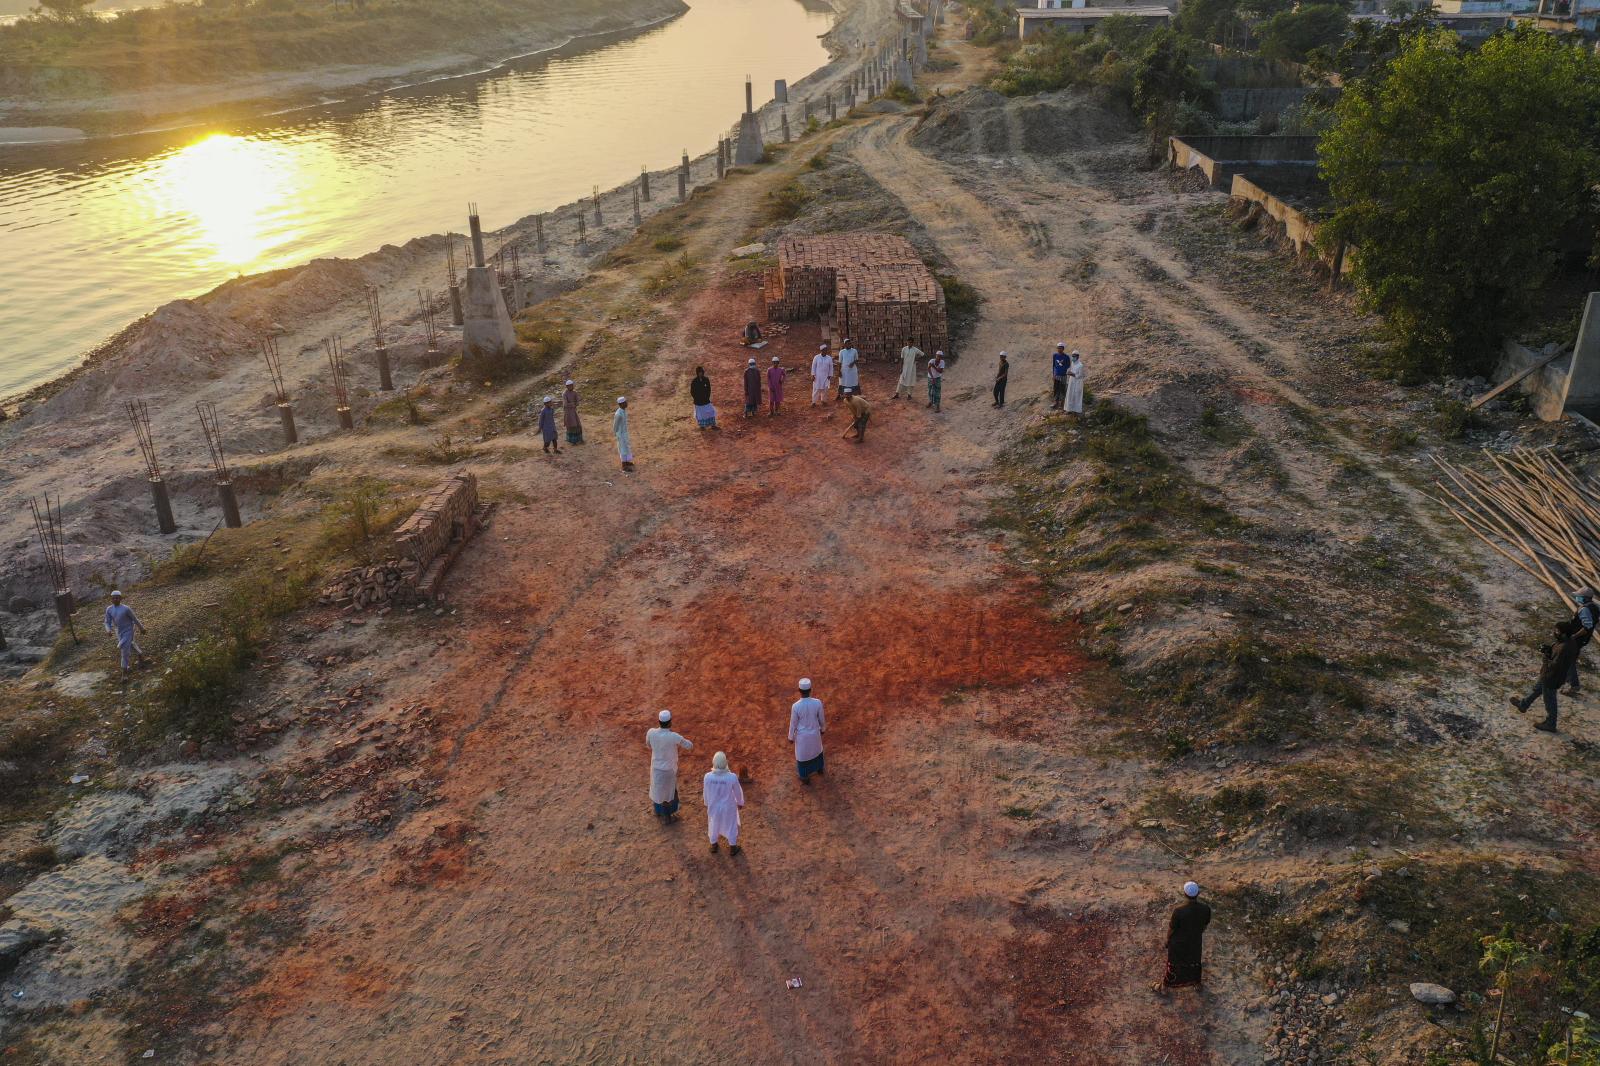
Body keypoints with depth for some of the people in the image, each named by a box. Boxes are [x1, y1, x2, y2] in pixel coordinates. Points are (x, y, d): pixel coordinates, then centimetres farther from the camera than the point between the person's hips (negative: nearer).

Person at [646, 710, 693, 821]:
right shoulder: (674, 737, -33)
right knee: (670, 790, 21)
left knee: (657, 789, 28)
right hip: (669, 769, -4)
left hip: (656, 768, 4)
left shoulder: (651, 732, -22)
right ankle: (667, 816, 38)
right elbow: (689, 746, -14)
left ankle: (658, 812, 50)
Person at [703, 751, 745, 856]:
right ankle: (732, 848, 43)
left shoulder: (708, 777, -29)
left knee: (714, 825, 27)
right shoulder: (732, 777, -33)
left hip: (714, 806, 1)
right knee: (731, 825, 24)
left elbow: (706, 792, -10)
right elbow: (738, 791, -15)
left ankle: (713, 846, 48)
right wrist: (740, 802, 7)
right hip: (728, 807, -1)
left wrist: (707, 803, 12)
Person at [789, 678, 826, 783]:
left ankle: (805, 778, 43)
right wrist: (823, 729, 14)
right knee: (816, 749, 33)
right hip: (814, 733, 2)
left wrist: (791, 737, 2)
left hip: (802, 735, -2)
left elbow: (793, 723, -16)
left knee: (803, 754, 23)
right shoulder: (817, 703, -26)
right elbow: (821, 719, -8)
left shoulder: (796, 706, -32)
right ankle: (819, 768, 59)